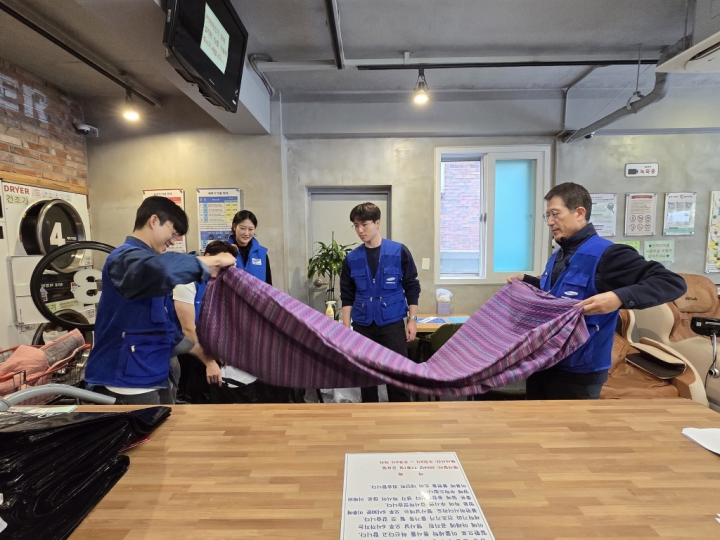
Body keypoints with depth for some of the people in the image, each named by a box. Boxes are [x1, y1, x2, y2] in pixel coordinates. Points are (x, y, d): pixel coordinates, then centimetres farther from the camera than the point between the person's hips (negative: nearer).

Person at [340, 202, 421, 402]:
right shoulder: (351, 258, 2)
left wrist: (413, 319, -3)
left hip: (392, 324, -2)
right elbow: (347, 296, 7)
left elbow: (412, 287, 0)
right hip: (362, 326, 3)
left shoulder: (399, 252, -5)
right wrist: (346, 327, 3)